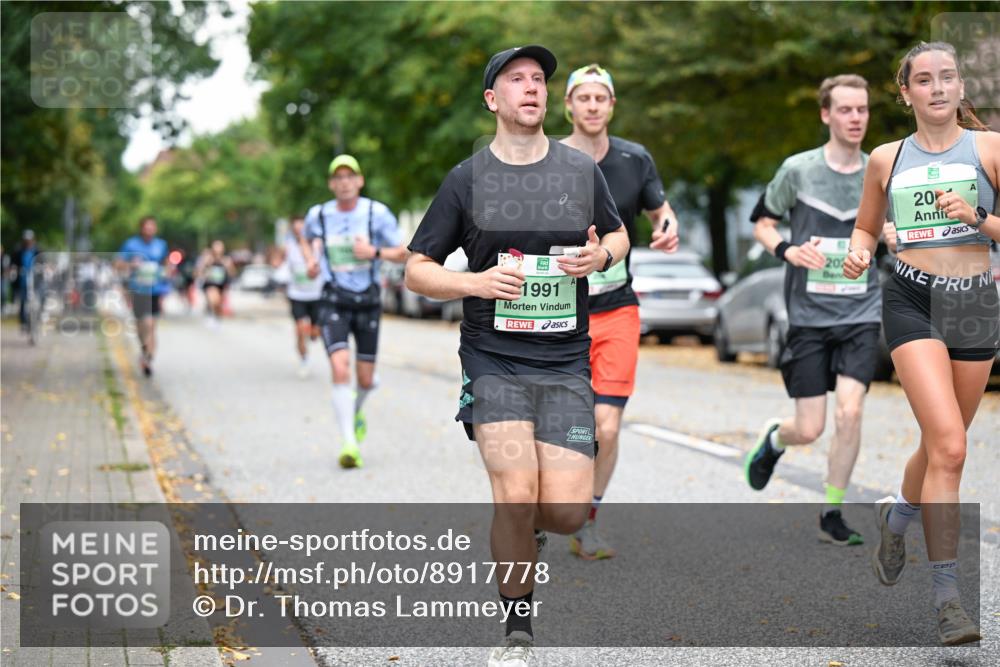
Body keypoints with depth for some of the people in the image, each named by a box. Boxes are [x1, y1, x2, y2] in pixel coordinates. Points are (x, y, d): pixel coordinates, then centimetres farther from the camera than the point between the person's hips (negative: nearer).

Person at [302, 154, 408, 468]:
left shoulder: (377, 213, -6)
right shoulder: (318, 215, -1)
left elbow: (403, 254, -2)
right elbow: (306, 239, 23)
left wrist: (374, 252, -19)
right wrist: (310, 260, 3)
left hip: (368, 301, 0)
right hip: (335, 302, 0)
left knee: (366, 379, 7)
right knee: (340, 369, -20)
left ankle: (356, 411, 44)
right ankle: (349, 443, -20)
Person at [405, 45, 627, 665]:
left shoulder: (582, 169, 7)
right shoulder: (467, 179, 1)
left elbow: (618, 236, 22)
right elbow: (416, 269, 6)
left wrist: (601, 255, -2)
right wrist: (474, 282, -13)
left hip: (566, 363, 2)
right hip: (494, 361, -2)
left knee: (566, 513, -8)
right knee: (517, 494, -16)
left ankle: (516, 526, 30)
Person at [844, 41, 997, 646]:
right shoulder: (887, 159, 7)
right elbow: (866, 227, 19)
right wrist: (858, 254, -2)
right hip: (913, 303, -2)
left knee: (942, 443, 13)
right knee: (948, 445, -18)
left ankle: (896, 517, 46)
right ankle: (947, 591, -13)